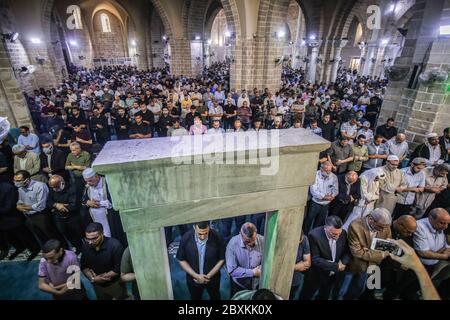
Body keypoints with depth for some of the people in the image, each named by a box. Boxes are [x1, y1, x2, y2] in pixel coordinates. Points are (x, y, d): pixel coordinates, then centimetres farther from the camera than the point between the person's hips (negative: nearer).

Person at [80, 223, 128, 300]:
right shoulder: (85, 247, -14)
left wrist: (98, 278, -19)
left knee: (121, 298, 16)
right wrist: (92, 278, -16)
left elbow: (119, 268, -24)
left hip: (115, 284, -4)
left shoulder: (115, 245, -29)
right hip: (98, 285, 4)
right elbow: (84, 266, 0)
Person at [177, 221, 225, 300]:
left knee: (215, 297, 28)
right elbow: (181, 260, -12)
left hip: (213, 278, 0)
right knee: (195, 298, 28)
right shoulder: (186, 238, -25)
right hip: (193, 279, 0)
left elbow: (221, 259, -13)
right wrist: (196, 275, -18)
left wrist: (209, 275, -18)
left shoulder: (217, 237, -27)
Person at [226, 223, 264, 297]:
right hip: (239, 285, -2)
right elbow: (231, 270, -26)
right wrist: (252, 272, -24)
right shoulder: (233, 244, -28)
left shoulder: (262, 241, -21)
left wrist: (259, 270, -28)